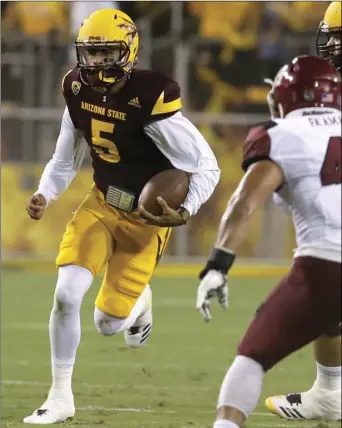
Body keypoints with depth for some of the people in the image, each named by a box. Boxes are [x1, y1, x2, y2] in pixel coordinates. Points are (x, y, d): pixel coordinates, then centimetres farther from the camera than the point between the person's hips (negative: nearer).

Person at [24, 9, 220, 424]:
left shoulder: (150, 99, -26)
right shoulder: (78, 92, -6)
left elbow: (206, 167, -21)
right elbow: (64, 162, 10)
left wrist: (187, 210, -35)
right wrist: (44, 195, -7)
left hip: (146, 218, -4)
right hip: (102, 204, 4)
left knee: (108, 324, -1)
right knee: (65, 295, -14)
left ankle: (138, 299, 37)